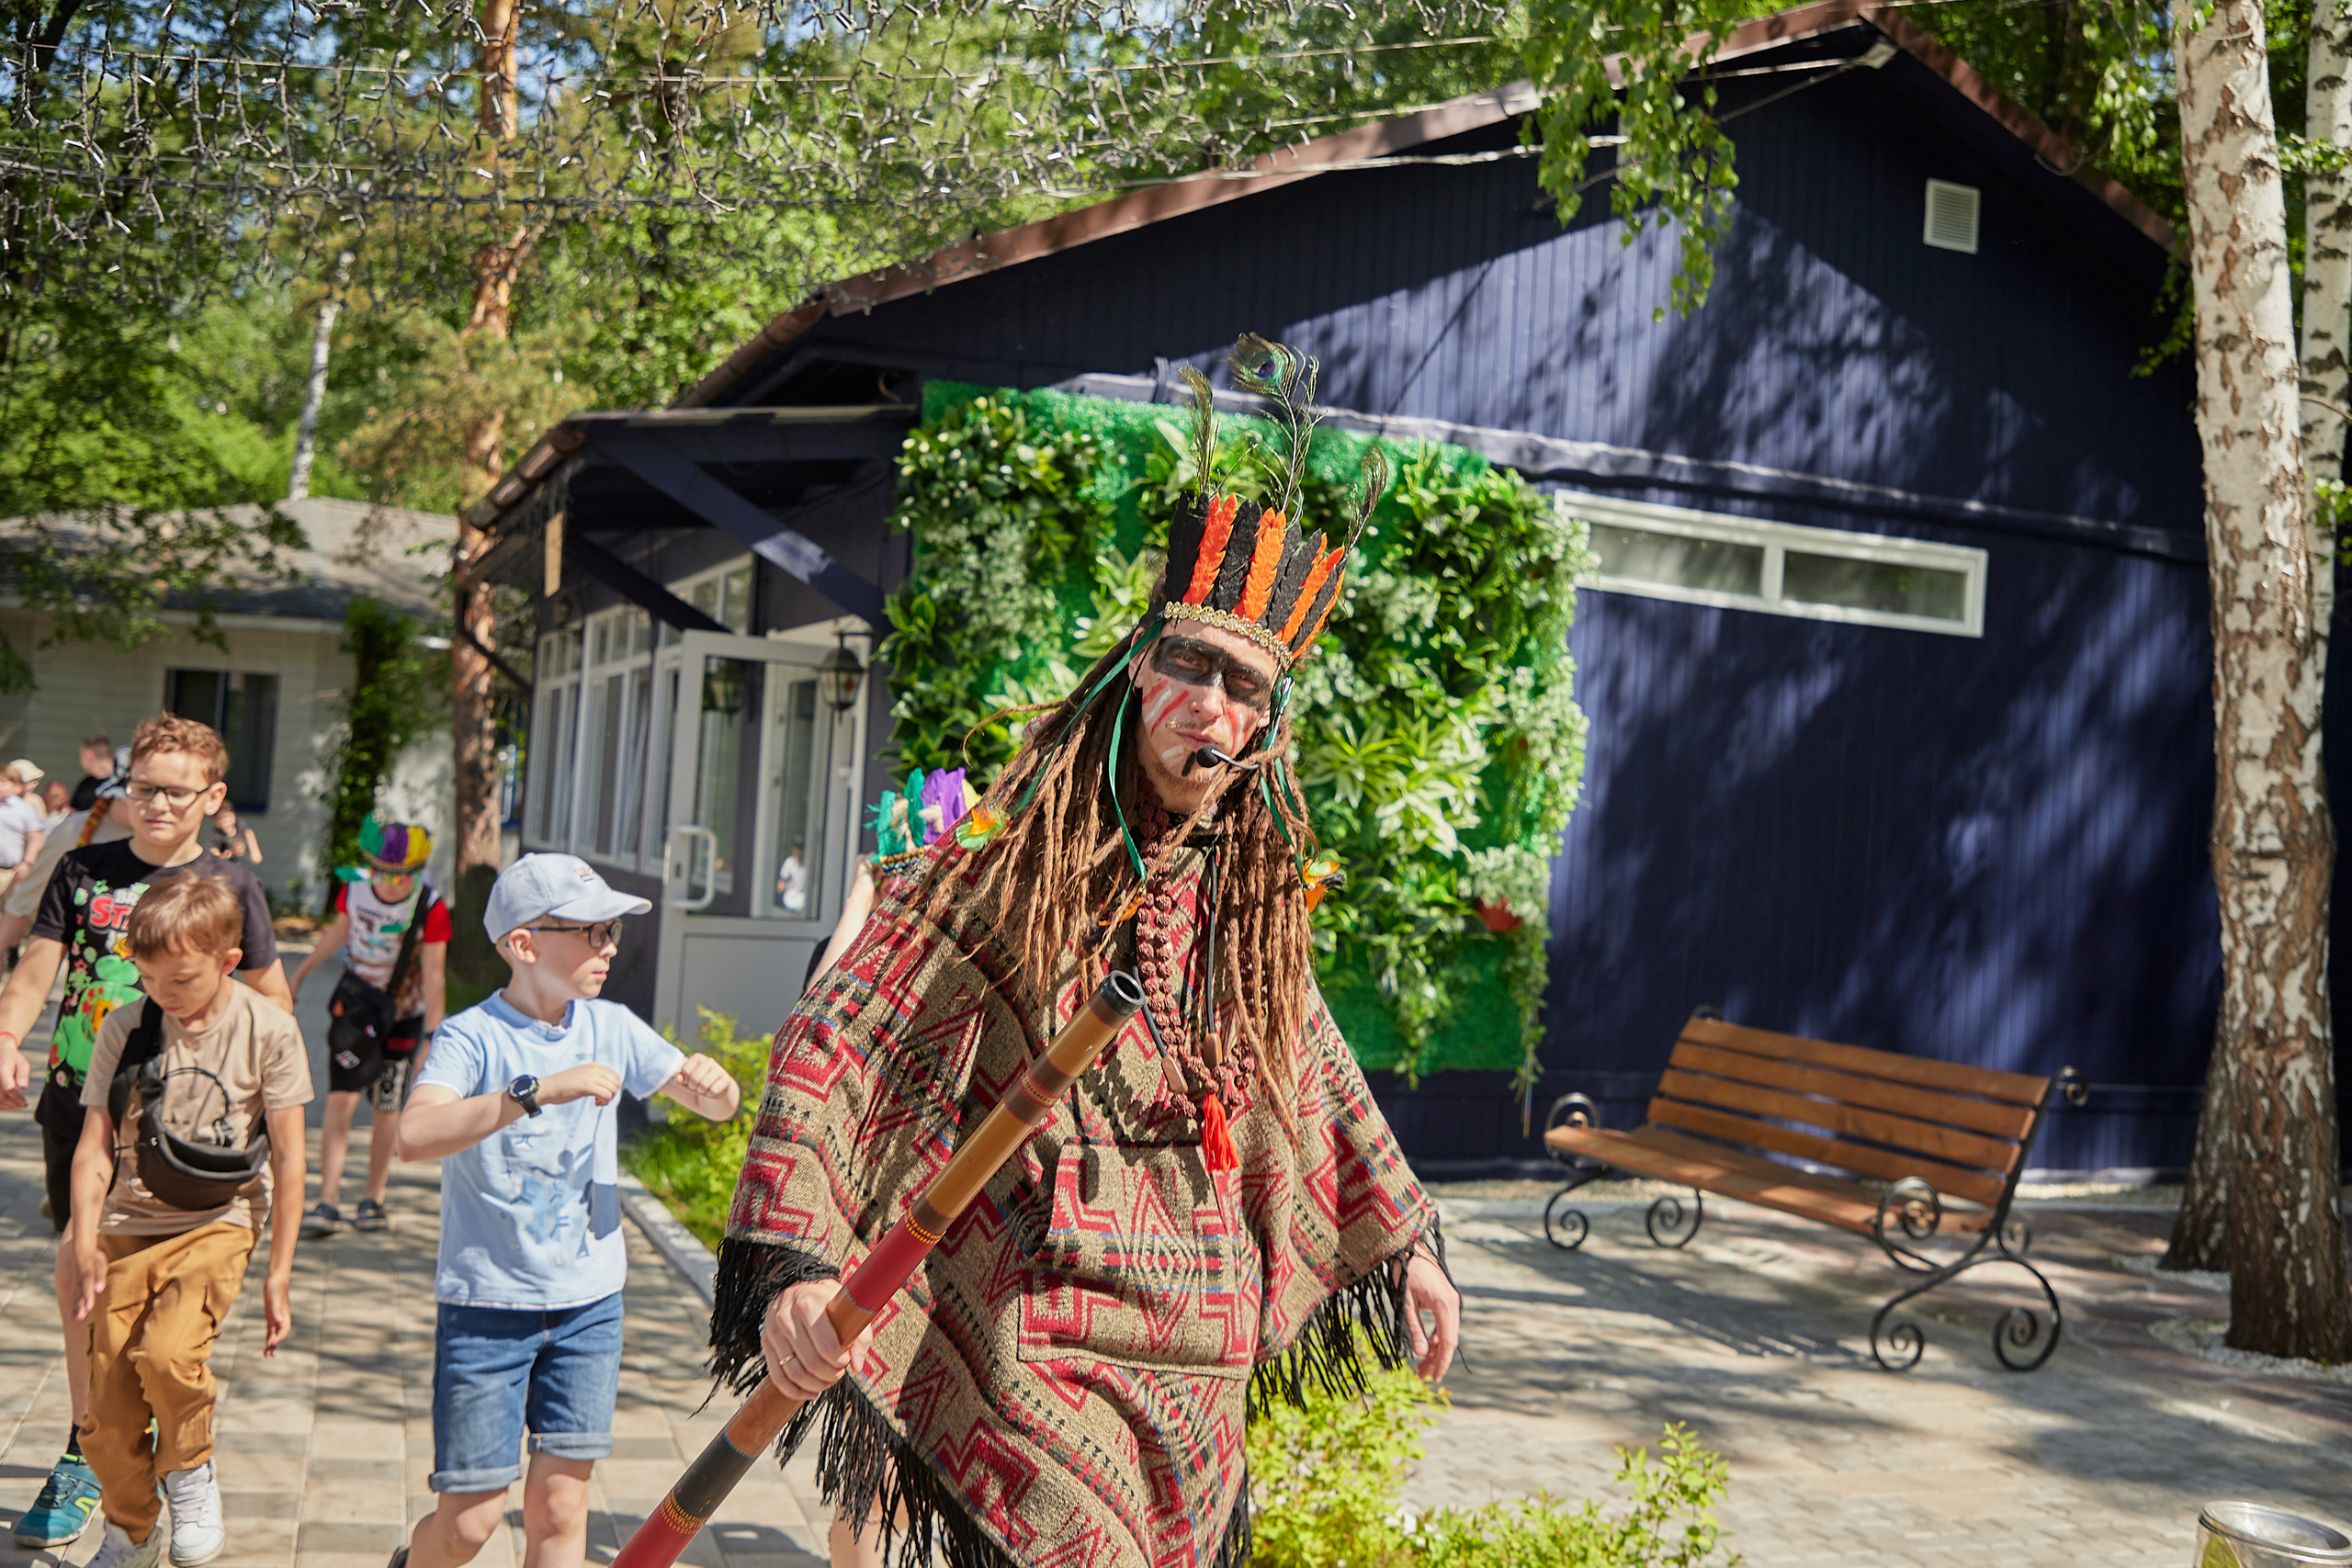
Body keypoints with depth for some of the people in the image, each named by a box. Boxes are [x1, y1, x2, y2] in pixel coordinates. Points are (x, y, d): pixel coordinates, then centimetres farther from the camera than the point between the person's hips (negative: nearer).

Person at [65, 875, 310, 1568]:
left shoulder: (268, 1031, -9)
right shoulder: (124, 1028, -3)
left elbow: (287, 1159, -5)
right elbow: (94, 1148, 1)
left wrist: (278, 1273, -4)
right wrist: (84, 1245, -11)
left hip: (217, 1223, -3)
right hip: (127, 1224, 3)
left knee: (167, 1351, -28)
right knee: (106, 1414, 1)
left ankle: (191, 1467, 3)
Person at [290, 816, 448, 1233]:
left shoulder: (431, 909, -19)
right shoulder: (354, 887, -10)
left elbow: (434, 977, -16)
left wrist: (431, 1037, -17)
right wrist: (299, 974, 21)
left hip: (402, 1015, -2)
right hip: (355, 1001, 2)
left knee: (387, 1111, 7)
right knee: (340, 1102, -8)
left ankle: (374, 1199, 23)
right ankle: (328, 1203, -7)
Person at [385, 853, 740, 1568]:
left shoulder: (611, 1028, 1)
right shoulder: (472, 1037, -13)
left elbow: (717, 1107, 8)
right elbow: (415, 1135, -32)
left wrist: (713, 1081, -16)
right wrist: (542, 1089, -39)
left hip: (589, 1302, 4)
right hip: (486, 1303, -4)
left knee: (560, 1505, 3)